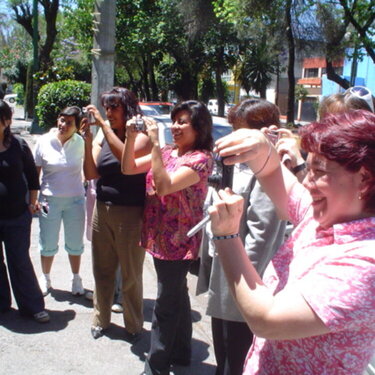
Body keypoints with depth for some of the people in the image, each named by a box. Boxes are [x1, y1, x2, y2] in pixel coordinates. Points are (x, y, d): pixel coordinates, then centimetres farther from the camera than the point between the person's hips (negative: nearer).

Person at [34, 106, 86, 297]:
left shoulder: (80, 143, -6)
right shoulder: (44, 141, -6)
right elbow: (35, 172, 0)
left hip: (75, 200, 0)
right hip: (50, 200, 0)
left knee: (75, 243, 11)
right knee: (48, 243, 10)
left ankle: (76, 279, 30)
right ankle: (45, 278, 32)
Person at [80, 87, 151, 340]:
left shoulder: (140, 137, -7)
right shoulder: (103, 138, 8)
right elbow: (91, 174, -1)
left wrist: (103, 124, -24)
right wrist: (88, 140, -11)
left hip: (130, 214, -5)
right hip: (102, 211, 5)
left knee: (131, 274, 5)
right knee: (102, 270, 15)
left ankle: (134, 325, 22)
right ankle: (101, 319, 32)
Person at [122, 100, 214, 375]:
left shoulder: (201, 158, -16)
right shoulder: (167, 152, 7)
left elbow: (163, 186, -28)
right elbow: (128, 168, 7)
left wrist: (155, 142, -28)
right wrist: (131, 137, -8)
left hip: (178, 241, -8)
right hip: (160, 237, 8)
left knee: (167, 303, 1)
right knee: (176, 296, 21)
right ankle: (180, 352, 37)